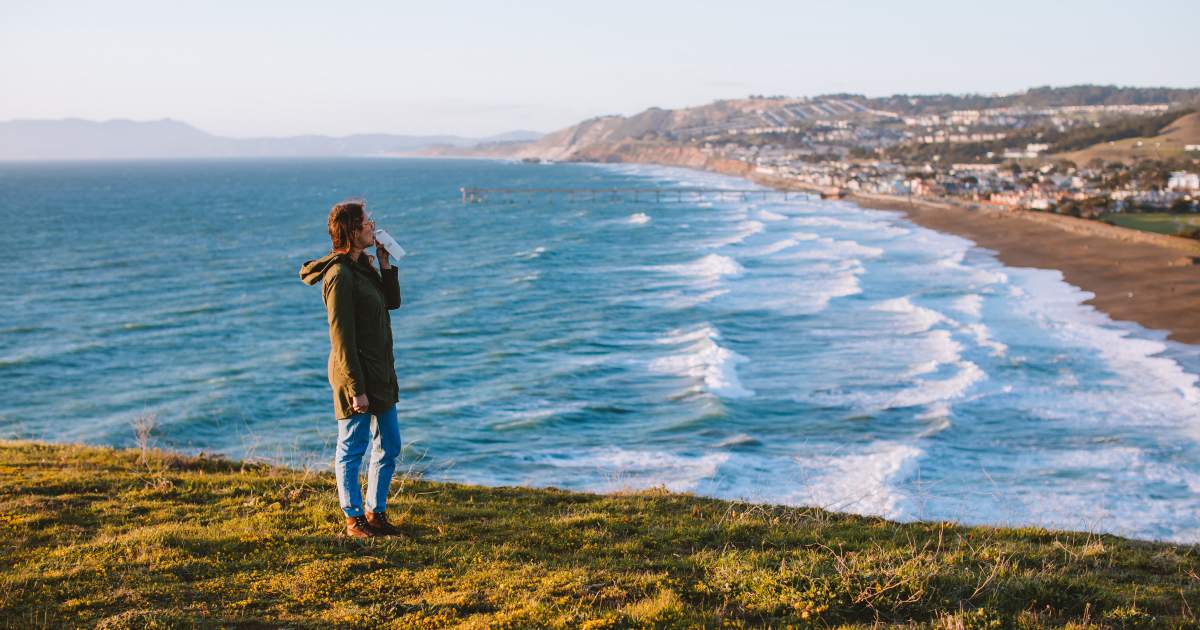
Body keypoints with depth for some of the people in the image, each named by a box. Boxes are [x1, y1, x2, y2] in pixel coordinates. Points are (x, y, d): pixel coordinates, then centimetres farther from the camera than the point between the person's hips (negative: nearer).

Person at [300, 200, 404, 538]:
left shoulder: (363, 266, 10)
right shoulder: (339, 275, -18)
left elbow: (393, 301, 18)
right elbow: (342, 338, -20)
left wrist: (385, 262, 6)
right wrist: (356, 389, -21)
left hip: (380, 375, 9)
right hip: (355, 374, -9)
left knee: (389, 447, 15)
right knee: (352, 449, 5)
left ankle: (376, 511, 28)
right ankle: (354, 518, 17)